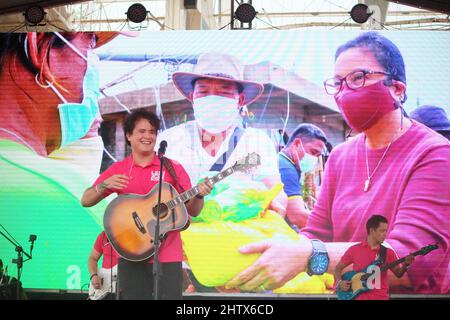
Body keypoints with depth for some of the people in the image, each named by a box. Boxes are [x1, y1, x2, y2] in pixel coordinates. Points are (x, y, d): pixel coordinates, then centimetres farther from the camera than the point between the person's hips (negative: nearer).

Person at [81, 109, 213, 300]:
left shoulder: (173, 168, 3)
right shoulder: (118, 169, 6)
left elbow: (192, 211, 4)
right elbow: (85, 201, 4)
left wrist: (198, 196, -17)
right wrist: (104, 185, -14)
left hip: (168, 256, -1)